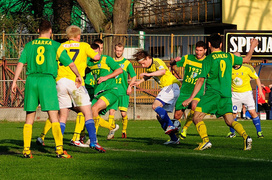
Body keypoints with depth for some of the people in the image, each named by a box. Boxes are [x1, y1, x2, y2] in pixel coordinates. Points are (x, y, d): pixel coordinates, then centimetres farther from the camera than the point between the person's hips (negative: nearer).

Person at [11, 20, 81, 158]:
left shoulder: (29, 45, 12)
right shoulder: (56, 46, 6)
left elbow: (20, 63, 4)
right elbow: (70, 64, 7)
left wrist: (14, 81, 7)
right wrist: (78, 76, 22)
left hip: (31, 80, 3)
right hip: (48, 80, -3)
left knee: (29, 117, 9)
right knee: (53, 116, -4)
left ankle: (26, 149, 6)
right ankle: (59, 149, -11)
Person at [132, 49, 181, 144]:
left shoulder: (157, 62, -12)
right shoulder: (149, 67, 16)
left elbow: (163, 71, -34)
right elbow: (148, 76, 40)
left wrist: (149, 74, -42)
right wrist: (139, 82, 33)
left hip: (172, 86, -10)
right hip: (167, 88, 10)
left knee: (156, 105, -25)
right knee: (160, 115, 6)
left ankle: (171, 126, -32)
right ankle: (174, 139, 7)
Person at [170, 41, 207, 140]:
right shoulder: (188, 58, 1)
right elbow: (171, 64, 3)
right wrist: (175, 61, -21)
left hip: (197, 92, -2)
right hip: (184, 92, 2)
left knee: (194, 106, -33)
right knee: (177, 116, 2)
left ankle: (185, 128, -12)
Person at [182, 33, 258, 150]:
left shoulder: (208, 59, -3)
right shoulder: (229, 57, 10)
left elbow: (201, 80, -7)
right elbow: (246, 59, 27)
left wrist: (190, 98, -6)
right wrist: (252, 47, 45)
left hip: (212, 93, -5)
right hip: (226, 95, 5)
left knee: (197, 118, -1)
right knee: (230, 121, 8)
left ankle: (205, 141, -19)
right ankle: (246, 137, -15)